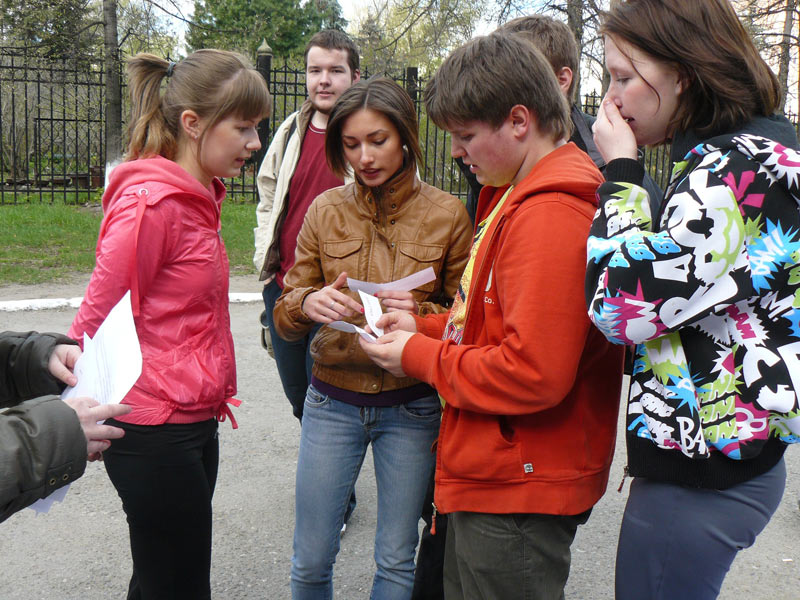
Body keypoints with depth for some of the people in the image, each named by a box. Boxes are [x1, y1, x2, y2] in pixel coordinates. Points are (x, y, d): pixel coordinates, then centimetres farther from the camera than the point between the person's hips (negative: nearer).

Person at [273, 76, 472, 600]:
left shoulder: (447, 214, -5)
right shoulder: (326, 210, 1)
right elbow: (285, 315, 3)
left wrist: (420, 314, -23)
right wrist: (308, 303, -20)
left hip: (411, 406, -1)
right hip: (332, 402, 2)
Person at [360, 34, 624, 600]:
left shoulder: (551, 214, -23)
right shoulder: (520, 196, 11)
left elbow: (534, 373, -28)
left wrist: (418, 356, -15)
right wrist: (427, 326, 5)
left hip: (517, 494, -10)